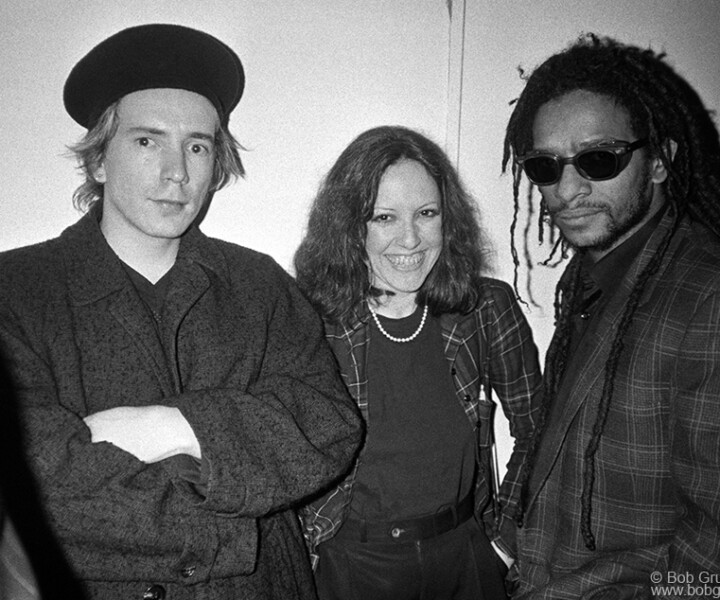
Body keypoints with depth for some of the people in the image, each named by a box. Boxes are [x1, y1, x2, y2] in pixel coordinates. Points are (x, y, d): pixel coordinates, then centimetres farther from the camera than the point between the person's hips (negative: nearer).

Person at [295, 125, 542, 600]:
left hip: (466, 553, 2)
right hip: (350, 561, -1)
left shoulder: (488, 307, -11)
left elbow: (536, 429, 1)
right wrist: (303, 545, -8)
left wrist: (507, 530, -2)